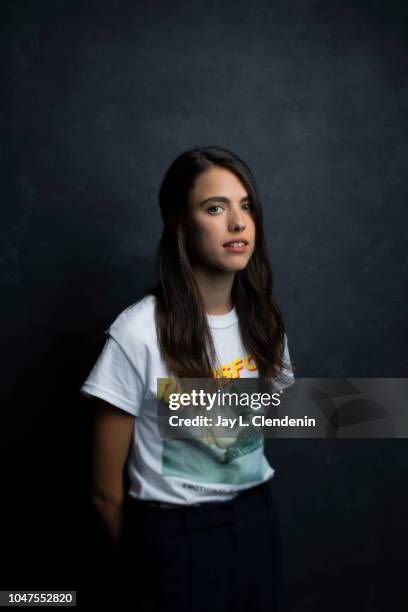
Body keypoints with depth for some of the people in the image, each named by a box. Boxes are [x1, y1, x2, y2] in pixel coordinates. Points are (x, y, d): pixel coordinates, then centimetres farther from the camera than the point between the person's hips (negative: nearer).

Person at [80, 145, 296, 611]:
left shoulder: (262, 320, -3)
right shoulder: (140, 331, -21)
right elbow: (106, 491, -11)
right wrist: (145, 564, 3)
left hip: (256, 525, 5)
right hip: (176, 536, -5)